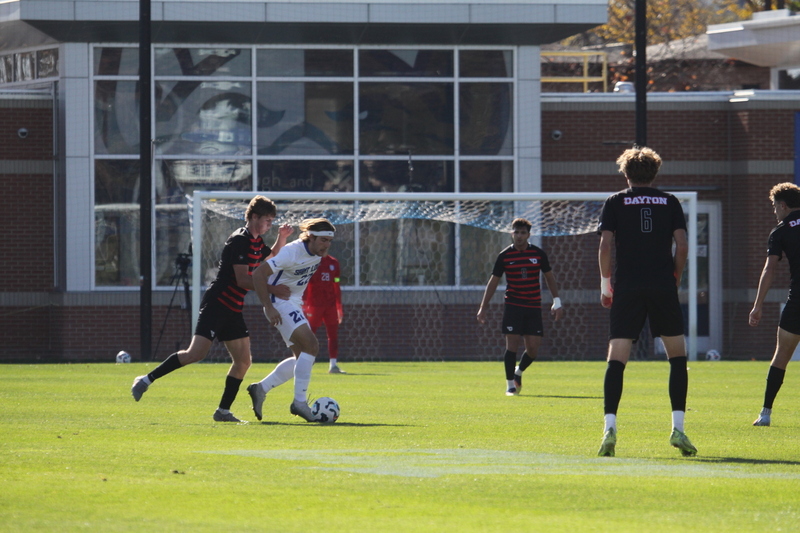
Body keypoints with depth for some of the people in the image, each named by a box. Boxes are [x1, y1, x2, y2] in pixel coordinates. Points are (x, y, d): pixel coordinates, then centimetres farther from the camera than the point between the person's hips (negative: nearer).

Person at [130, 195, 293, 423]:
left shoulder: (256, 242, 15)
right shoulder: (240, 240, -14)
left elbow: (272, 257, 37)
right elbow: (242, 279, -20)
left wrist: (281, 238, 18)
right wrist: (273, 290, -19)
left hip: (232, 310, 10)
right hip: (217, 303, -10)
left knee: (243, 360, 4)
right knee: (197, 353, -20)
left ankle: (223, 411, 9)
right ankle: (147, 380, -11)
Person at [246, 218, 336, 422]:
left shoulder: (318, 254, 2)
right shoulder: (292, 253, -23)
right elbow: (259, 274, -25)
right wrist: (268, 308, -27)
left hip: (295, 305, 9)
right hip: (280, 303, -9)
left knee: (302, 356, 9)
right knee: (311, 345, -21)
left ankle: (260, 389, 15)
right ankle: (300, 402, -18)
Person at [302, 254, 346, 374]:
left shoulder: (333, 263, 13)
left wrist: (339, 307, 16)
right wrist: (304, 304, -13)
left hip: (330, 305, 5)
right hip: (314, 304, -5)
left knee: (334, 334, 0)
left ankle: (333, 365, 2)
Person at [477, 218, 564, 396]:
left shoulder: (539, 254, 3)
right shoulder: (504, 256, 0)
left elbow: (550, 277, 13)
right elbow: (493, 281, 6)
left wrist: (557, 302, 8)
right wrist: (483, 307, 4)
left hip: (534, 307, 2)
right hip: (512, 306, -2)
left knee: (533, 349, -2)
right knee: (512, 344, -8)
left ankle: (519, 371, 28)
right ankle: (510, 385, 0)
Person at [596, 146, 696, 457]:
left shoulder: (615, 203, 7)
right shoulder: (669, 202, 10)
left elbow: (605, 246, -2)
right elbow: (682, 245, 1)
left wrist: (606, 285, 8)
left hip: (628, 289, 0)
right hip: (663, 287, 0)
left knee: (616, 359, -2)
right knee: (677, 356, 12)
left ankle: (610, 427, -18)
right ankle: (677, 428, 2)